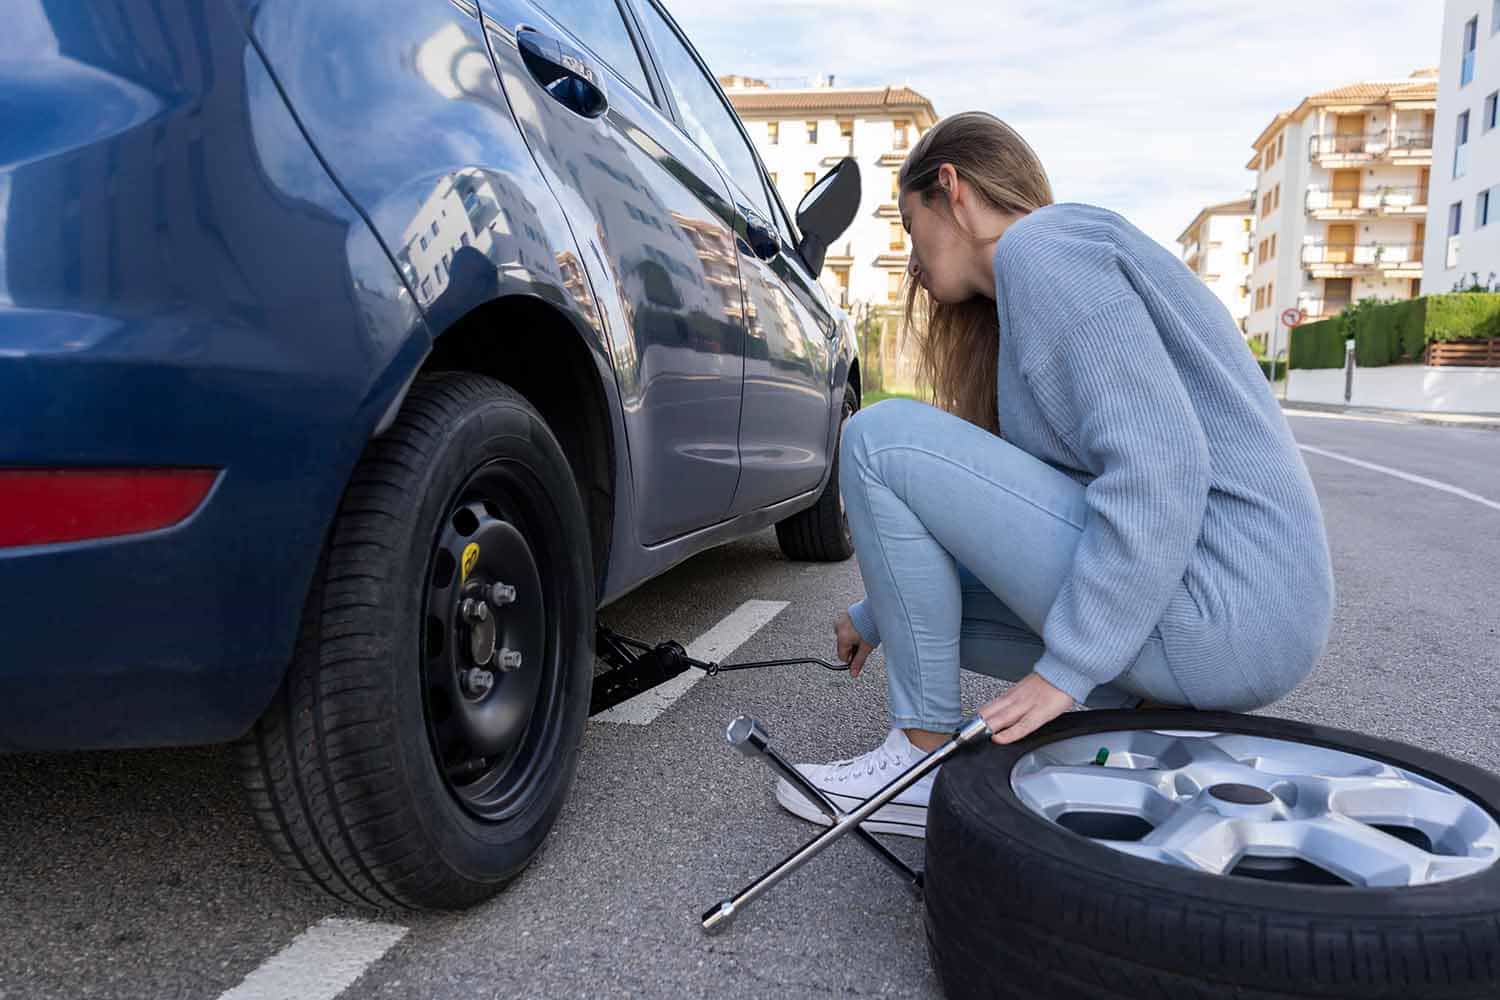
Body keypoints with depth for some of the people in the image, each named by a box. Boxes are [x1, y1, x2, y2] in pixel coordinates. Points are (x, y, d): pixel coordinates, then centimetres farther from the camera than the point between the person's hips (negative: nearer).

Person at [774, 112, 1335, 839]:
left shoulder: (1040, 245, -9)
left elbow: (1160, 466, -21)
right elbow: (994, 501, 25)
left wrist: (1067, 668, -19)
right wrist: (881, 613, 29)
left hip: (1222, 609, -10)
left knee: (880, 439, -9)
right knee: (938, 594, 22)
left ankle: (926, 752, -3)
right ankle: (1155, 708, 12)